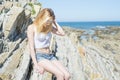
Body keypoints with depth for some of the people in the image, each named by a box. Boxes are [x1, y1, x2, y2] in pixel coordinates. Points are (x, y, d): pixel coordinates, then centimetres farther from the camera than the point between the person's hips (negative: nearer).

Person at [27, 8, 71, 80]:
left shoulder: (49, 27, 11)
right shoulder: (32, 28, -6)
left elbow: (62, 33, 5)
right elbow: (31, 47, -11)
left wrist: (54, 22, 2)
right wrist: (36, 65, -17)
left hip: (50, 55, 6)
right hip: (39, 56, -6)